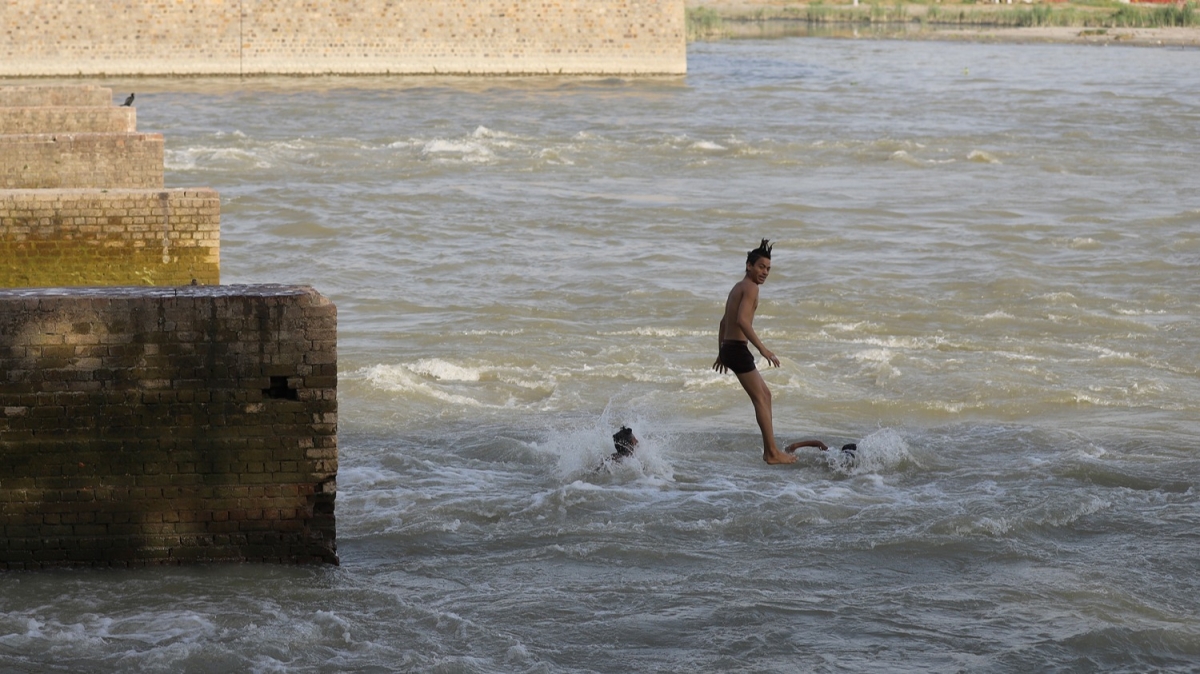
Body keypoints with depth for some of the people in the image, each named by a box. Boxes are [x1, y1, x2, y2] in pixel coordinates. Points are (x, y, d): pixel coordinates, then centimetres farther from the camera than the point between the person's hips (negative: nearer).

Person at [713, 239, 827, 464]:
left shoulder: (737, 287, 20)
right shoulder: (750, 287, -11)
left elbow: (724, 322, 29)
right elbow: (742, 319, -26)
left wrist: (722, 352, 35)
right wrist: (762, 348, -29)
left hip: (728, 347, 10)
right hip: (738, 349, -10)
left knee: (765, 393, 16)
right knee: (760, 399, -8)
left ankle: (769, 450, 16)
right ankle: (773, 453, -10)